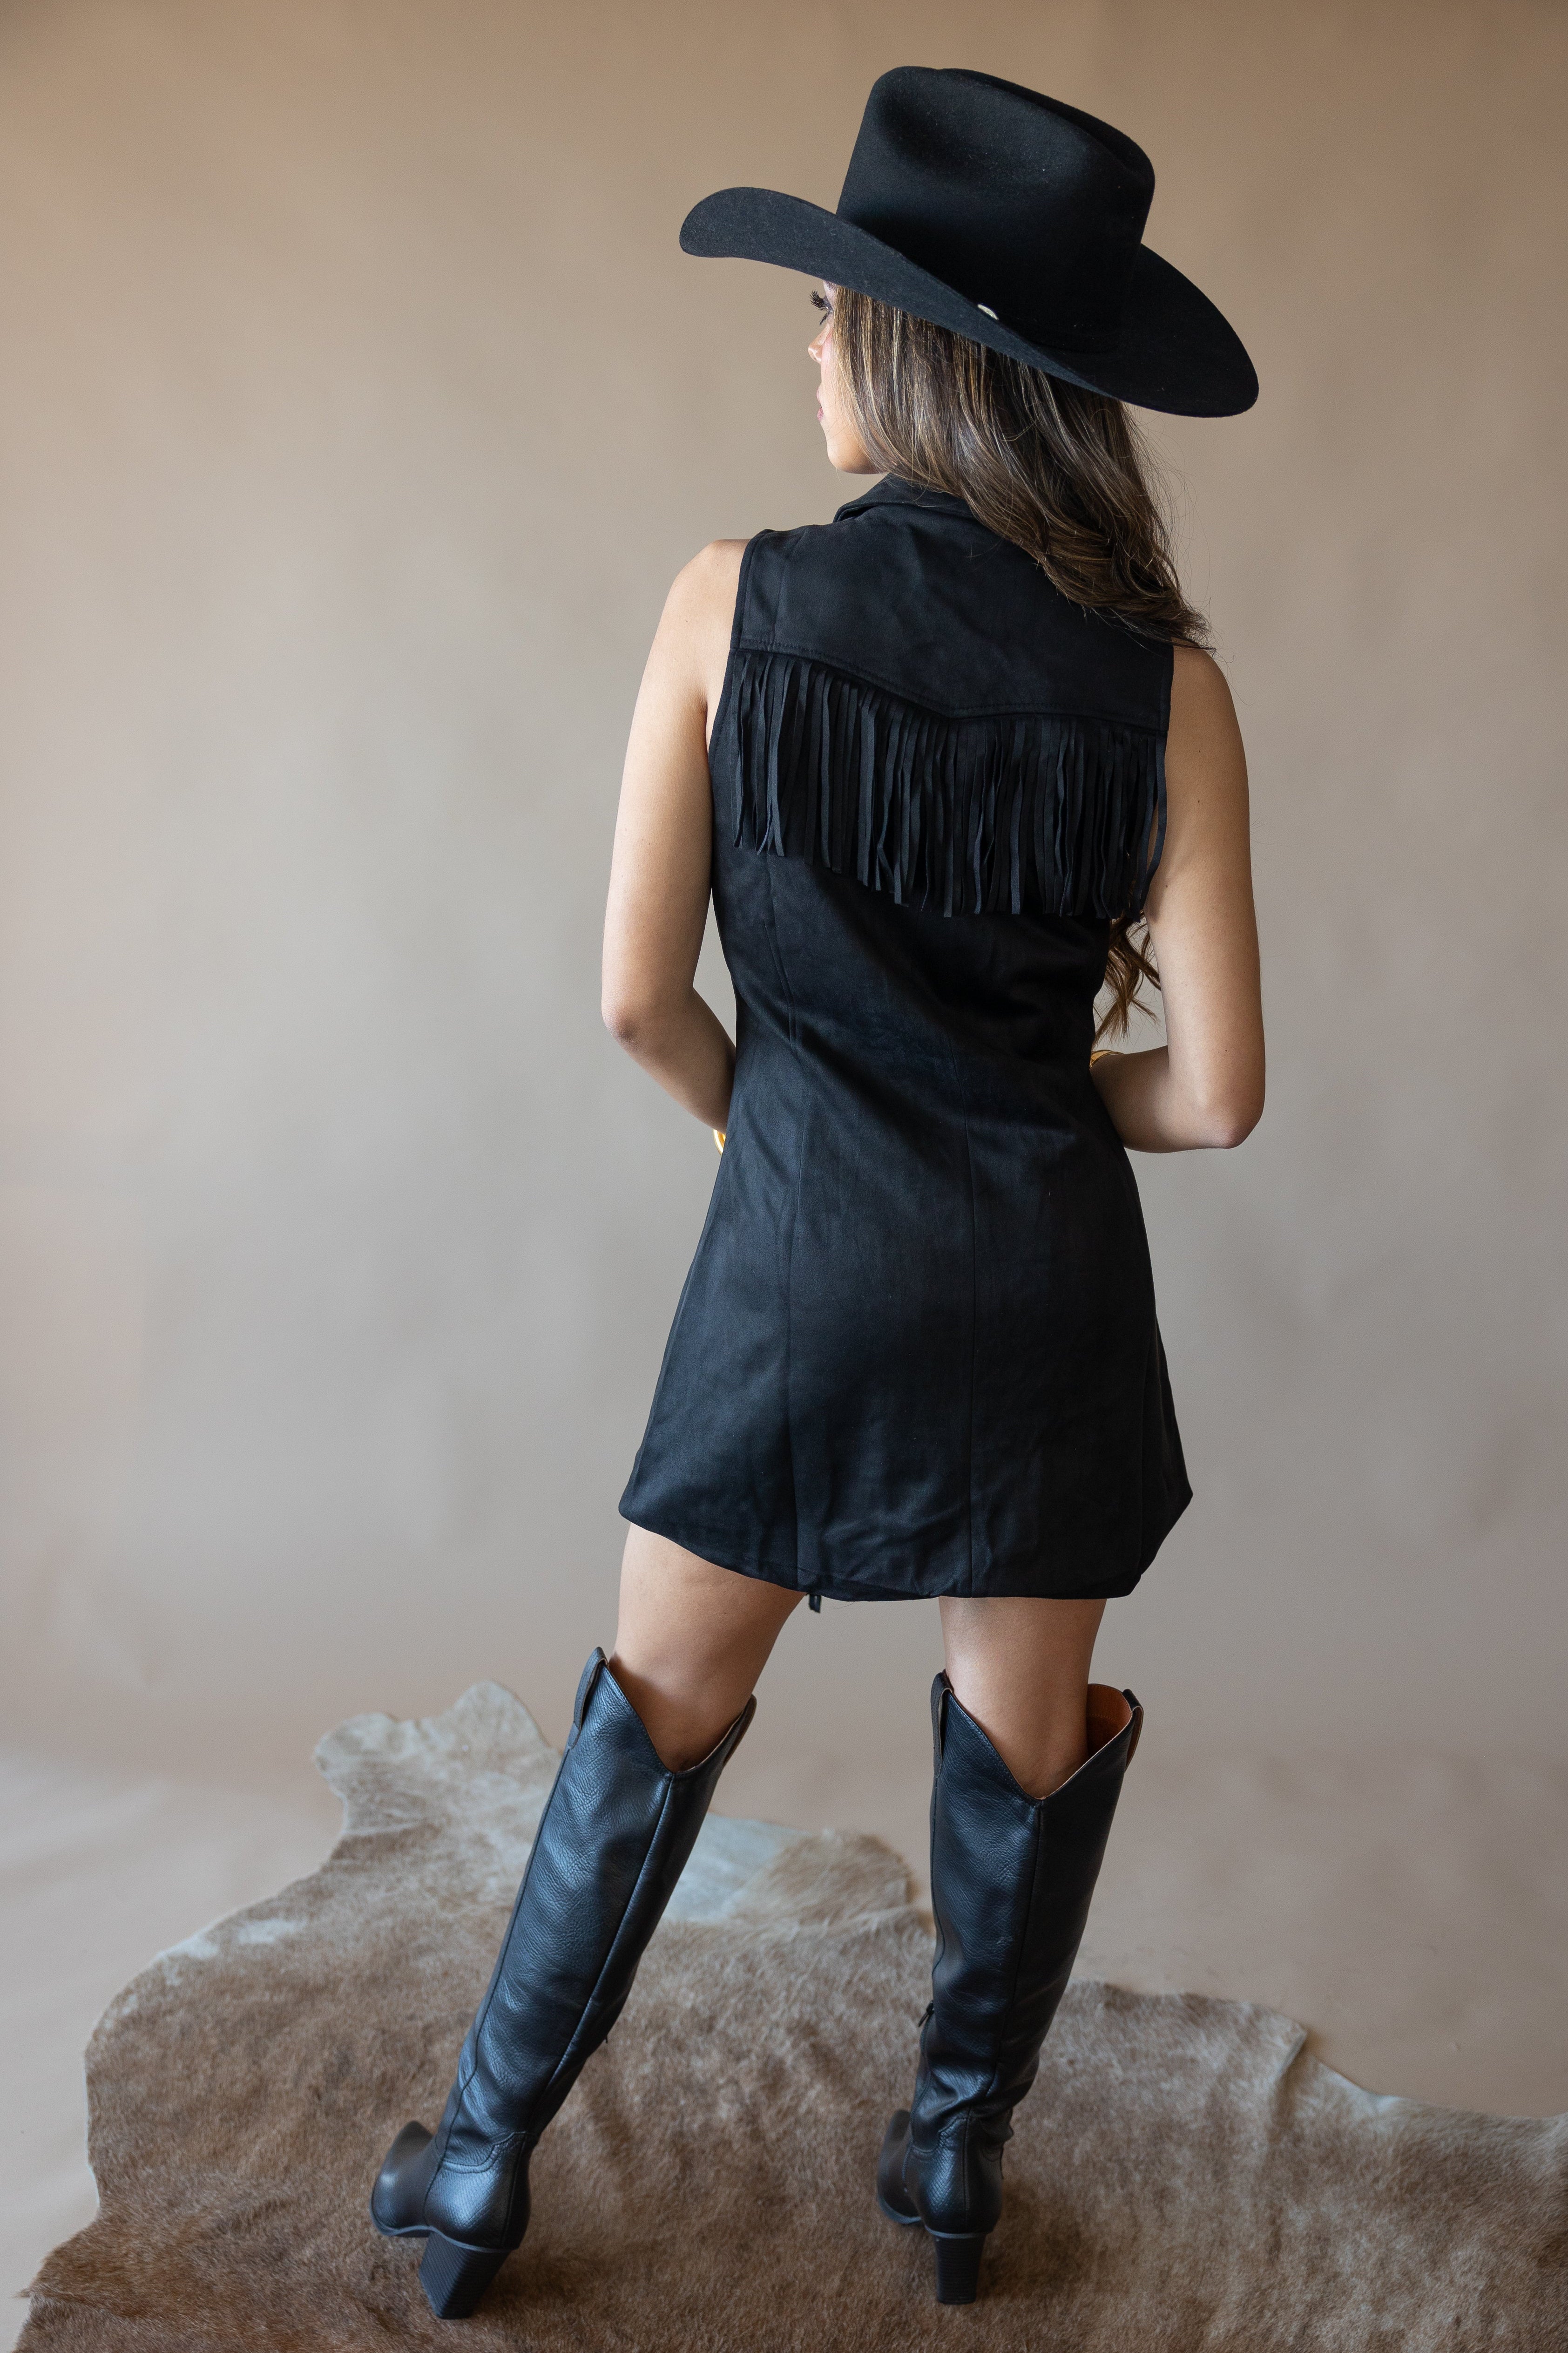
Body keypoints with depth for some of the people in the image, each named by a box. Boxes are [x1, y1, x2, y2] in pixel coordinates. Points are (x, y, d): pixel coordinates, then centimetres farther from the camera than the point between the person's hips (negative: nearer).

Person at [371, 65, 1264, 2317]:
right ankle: (957, 2161, 38)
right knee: (1027, 1731, 20)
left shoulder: (732, 606, -10)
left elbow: (639, 992, -7)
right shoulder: (1163, 684, -8)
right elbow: (1214, 1089, -8)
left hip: (800, 1249, 0)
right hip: (1042, 1279, 1)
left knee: (661, 1700, 18)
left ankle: (482, 2170, 31)